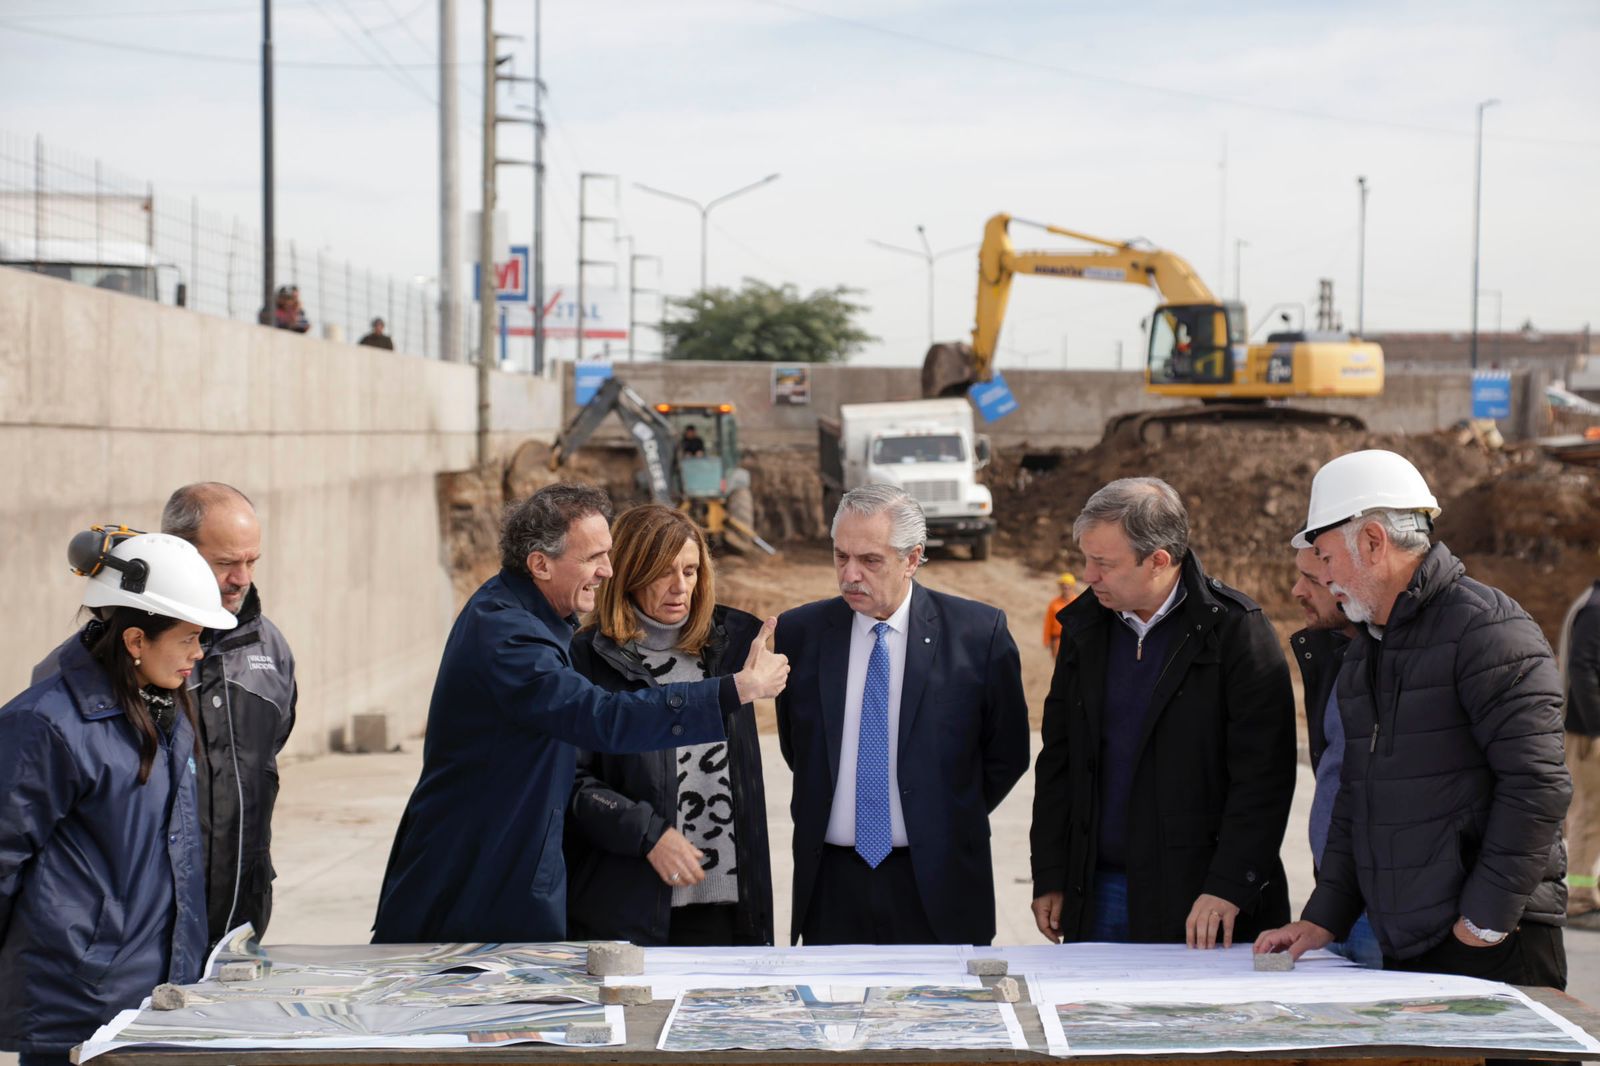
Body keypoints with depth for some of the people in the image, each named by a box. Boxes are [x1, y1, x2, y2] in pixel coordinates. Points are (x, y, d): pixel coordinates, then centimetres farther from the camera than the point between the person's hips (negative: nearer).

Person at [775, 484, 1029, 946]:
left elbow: (1007, 753, 4)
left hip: (936, 887, -2)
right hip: (832, 885, 2)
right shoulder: (799, 632, 3)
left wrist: (949, 826, 6)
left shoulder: (980, 632, -4)